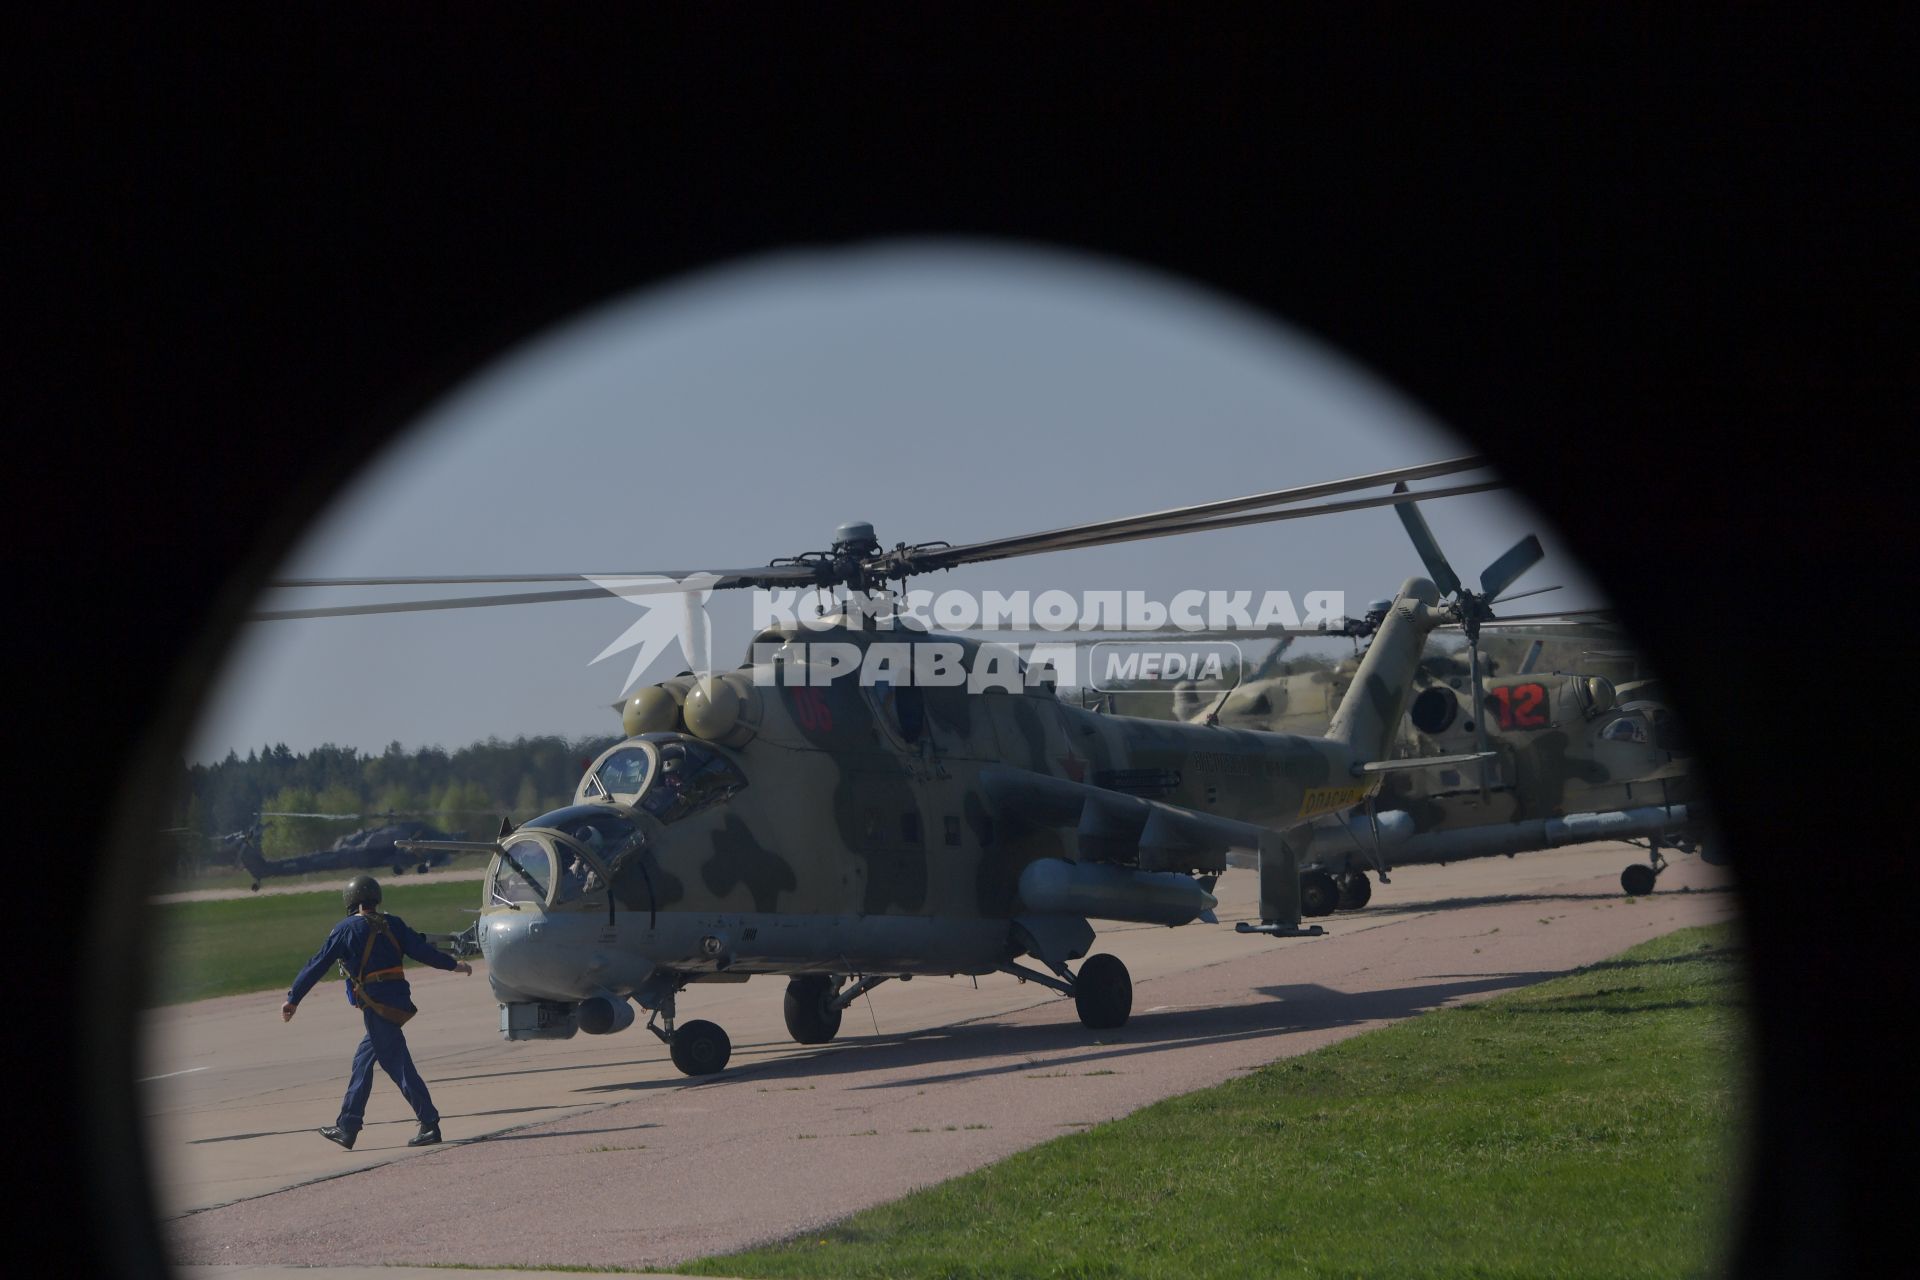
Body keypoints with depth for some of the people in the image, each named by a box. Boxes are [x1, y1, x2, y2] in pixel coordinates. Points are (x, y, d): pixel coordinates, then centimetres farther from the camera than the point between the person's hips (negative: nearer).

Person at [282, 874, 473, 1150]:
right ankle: (347, 1127, 18)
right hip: (399, 1000, 6)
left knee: (397, 1064, -5)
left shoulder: (346, 930, -4)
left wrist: (293, 1000, 5)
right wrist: (453, 964, 16)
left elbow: (316, 967, 0)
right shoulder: (392, 925, 8)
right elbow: (421, 950, 4)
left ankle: (430, 1125, -9)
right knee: (363, 1060, 15)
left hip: (376, 1005, -6)